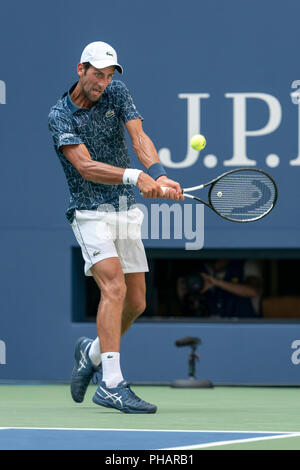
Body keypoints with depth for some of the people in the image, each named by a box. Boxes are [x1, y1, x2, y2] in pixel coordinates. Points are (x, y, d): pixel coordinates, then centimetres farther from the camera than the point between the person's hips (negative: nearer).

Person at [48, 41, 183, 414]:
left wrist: (160, 176, -31)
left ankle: (91, 352, 33)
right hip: (90, 212, -6)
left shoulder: (117, 93, 3)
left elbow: (139, 138, -11)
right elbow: (85, 166, -23)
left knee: (135, 303, 7)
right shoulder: (60, 115, -10)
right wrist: (135, 176, -38)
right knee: (115, 287, -24)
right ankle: (112, 385, -29)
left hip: (127, 211, 6)